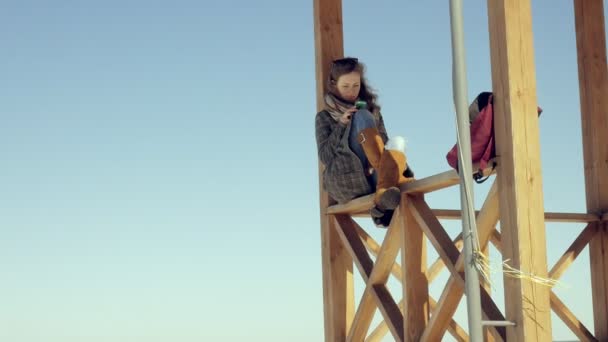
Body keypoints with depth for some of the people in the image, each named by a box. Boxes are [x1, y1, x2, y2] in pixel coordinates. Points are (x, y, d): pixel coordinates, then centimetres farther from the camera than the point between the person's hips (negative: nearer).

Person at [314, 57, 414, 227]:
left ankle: (382, 202, -58)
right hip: (345, 179, -2)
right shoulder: (324, 117, 19)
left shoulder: (372, 110, 27)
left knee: (396, 142, -29)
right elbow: (324, 156, 7)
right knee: (362, 117, -22)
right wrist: (341, 125, -4)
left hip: (373, 177, 3)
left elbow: (384, 145, 19)